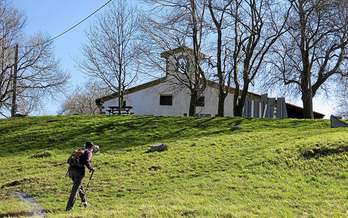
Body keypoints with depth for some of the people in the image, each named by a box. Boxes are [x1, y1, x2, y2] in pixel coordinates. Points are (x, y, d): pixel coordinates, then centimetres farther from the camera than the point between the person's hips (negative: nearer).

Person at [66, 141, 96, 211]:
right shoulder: (88, 153, 2)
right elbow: (86, 162, -16)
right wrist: (92, 168, -2)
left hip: (71, 169, 8)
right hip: (79, 171, -7)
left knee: (80, 186, 23)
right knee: (75, 189, -3)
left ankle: (85, 202, 35)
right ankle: (69, 207, -5)